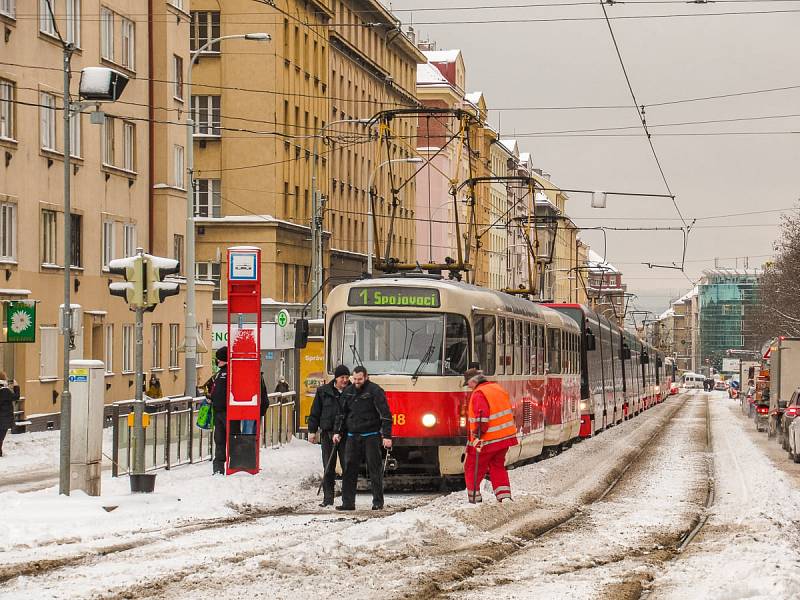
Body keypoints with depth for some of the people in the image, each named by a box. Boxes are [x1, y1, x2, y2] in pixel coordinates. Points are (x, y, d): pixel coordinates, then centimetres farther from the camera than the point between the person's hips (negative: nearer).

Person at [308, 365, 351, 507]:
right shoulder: (323, 391, 5)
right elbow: (315, 412, 9)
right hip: (327, 434, 1)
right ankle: (328, 498, 8)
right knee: (328, 468, 4)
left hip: (347, 434, -1)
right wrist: (312, 431, 5)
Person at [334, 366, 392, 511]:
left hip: (371, 436, -5)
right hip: (353, 436, 5)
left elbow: (385, 415, -10)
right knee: (349, 469, 1)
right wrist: (339, 433, 14)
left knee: (375, 469, -1)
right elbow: (343, 414, 22)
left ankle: (378, 502, 5)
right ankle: (348, 502, 4)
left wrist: (386, 436, -16)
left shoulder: (374, 391, -7)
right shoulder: (348, 392, 11)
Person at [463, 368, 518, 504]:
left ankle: (474, 498, 8)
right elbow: (510, 411, 20)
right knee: (498, 467, 19)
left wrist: (477, 435, -23)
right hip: (506, 436, 8)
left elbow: (482, 417, -26)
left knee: (472, 468, 6)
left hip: (487, 441, -8)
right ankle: (505, 497, 8)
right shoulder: (498, 388, 12)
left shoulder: (478, 394, -15)